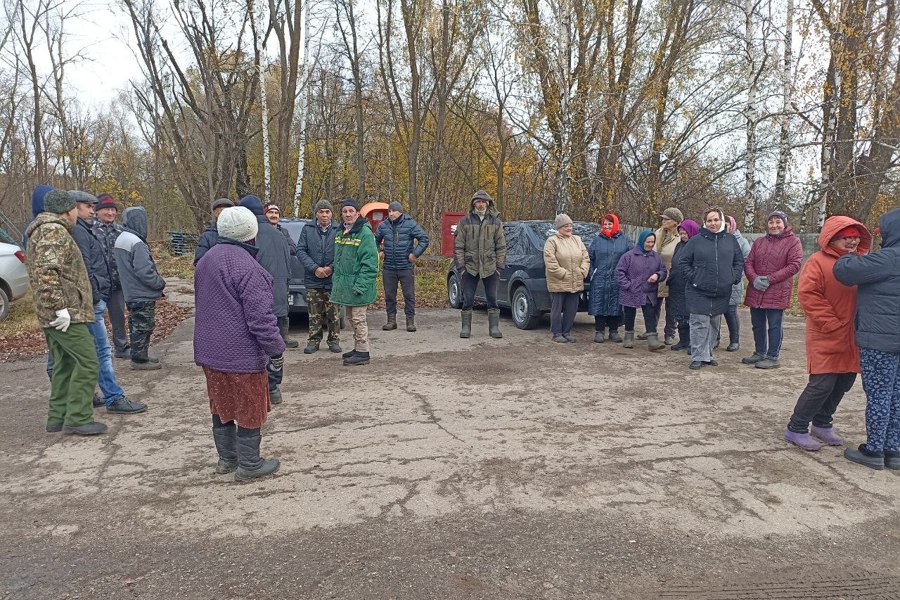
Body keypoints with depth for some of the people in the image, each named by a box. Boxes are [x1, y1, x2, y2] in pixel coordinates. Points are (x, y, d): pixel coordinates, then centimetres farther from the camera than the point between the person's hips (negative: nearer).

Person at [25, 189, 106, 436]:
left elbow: (37, 272, 26)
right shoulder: (54, 232, -13)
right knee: (87, 362, -7)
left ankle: (57, 418, 20)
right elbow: (46, 272, -25)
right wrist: (61, 307, -23)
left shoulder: (41, 232, 21)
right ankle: (77, 418, -5)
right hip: (67, 314, -10)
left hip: (50, 315, 10)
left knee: (64, 365, 15)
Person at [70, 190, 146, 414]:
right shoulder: (78, 231, -12)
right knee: (102, 350, -8)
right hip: (91, 300, -11)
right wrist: (94, 297, -19)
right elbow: (85, 269, -19)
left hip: (94, 298, 11)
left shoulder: (81, 230, 20)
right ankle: (114, 398, -5)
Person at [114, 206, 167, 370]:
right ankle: (140, 359, 7)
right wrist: (160, 283, -12)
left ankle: (139, 356, 27)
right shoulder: (137, 243, -22)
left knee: (136, 326, 17)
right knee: (143, 327, 0)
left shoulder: (120, 240, 9)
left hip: (130, 293, 9)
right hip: (143, 295, -9)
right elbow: (144, 271, -26)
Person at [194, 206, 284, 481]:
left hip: (210, 350, 9)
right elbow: (261, 317, -22)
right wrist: (276, 350, -13)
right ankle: (248, 465, 16)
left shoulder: (206, 260, 9)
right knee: (249, 409, 5)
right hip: (241, 355, -9)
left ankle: (226, 458, 32)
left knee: (222, 405, 19)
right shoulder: (245, 266, -21)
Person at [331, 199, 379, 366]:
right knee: (351, 318, 17)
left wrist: (360, 285, -23)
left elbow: (369, 263, -19)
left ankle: (363, 353, 5)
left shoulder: (365, 233, -14)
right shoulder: (341, 232, 13)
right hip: (344, 284, 9)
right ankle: (357, 348, 30)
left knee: (358, 319, -4)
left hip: (357, 285, -9)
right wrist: (337, 280, 13)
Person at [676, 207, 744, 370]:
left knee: (714, 325, 13)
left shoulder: (731, 240, 7)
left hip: (722, 293, 4)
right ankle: (698, 357, 0)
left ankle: (707, 354, 25)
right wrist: (692, 278, -8)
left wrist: (734, 277, 0)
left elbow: (739, 261, 14)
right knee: (699, 324, -6)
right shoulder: (696, 240, -2)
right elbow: (682, 261, 0)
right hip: (699, 292, -4)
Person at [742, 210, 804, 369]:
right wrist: (754, 278, -11)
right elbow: (748, 263, 9)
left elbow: (794, 265, -11)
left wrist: (770, 279, -16)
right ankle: (760, 353, 28)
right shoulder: (759, 242, 15)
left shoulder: (793, 241, -2)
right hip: (756, 292, 5)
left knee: (774, 326, 0)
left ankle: (772, 357, 9)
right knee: (757, 324, 14)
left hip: (777, 293, -5)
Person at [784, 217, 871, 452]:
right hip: (827, 337, -7)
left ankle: (822, 424, 30)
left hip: (852, 337, 7)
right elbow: (807, 294, -16)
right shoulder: (818, 262, -9)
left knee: (844, 383, 13)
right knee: (822, 384, -8)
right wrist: (830, 323, -17)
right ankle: (795, 429, 5)